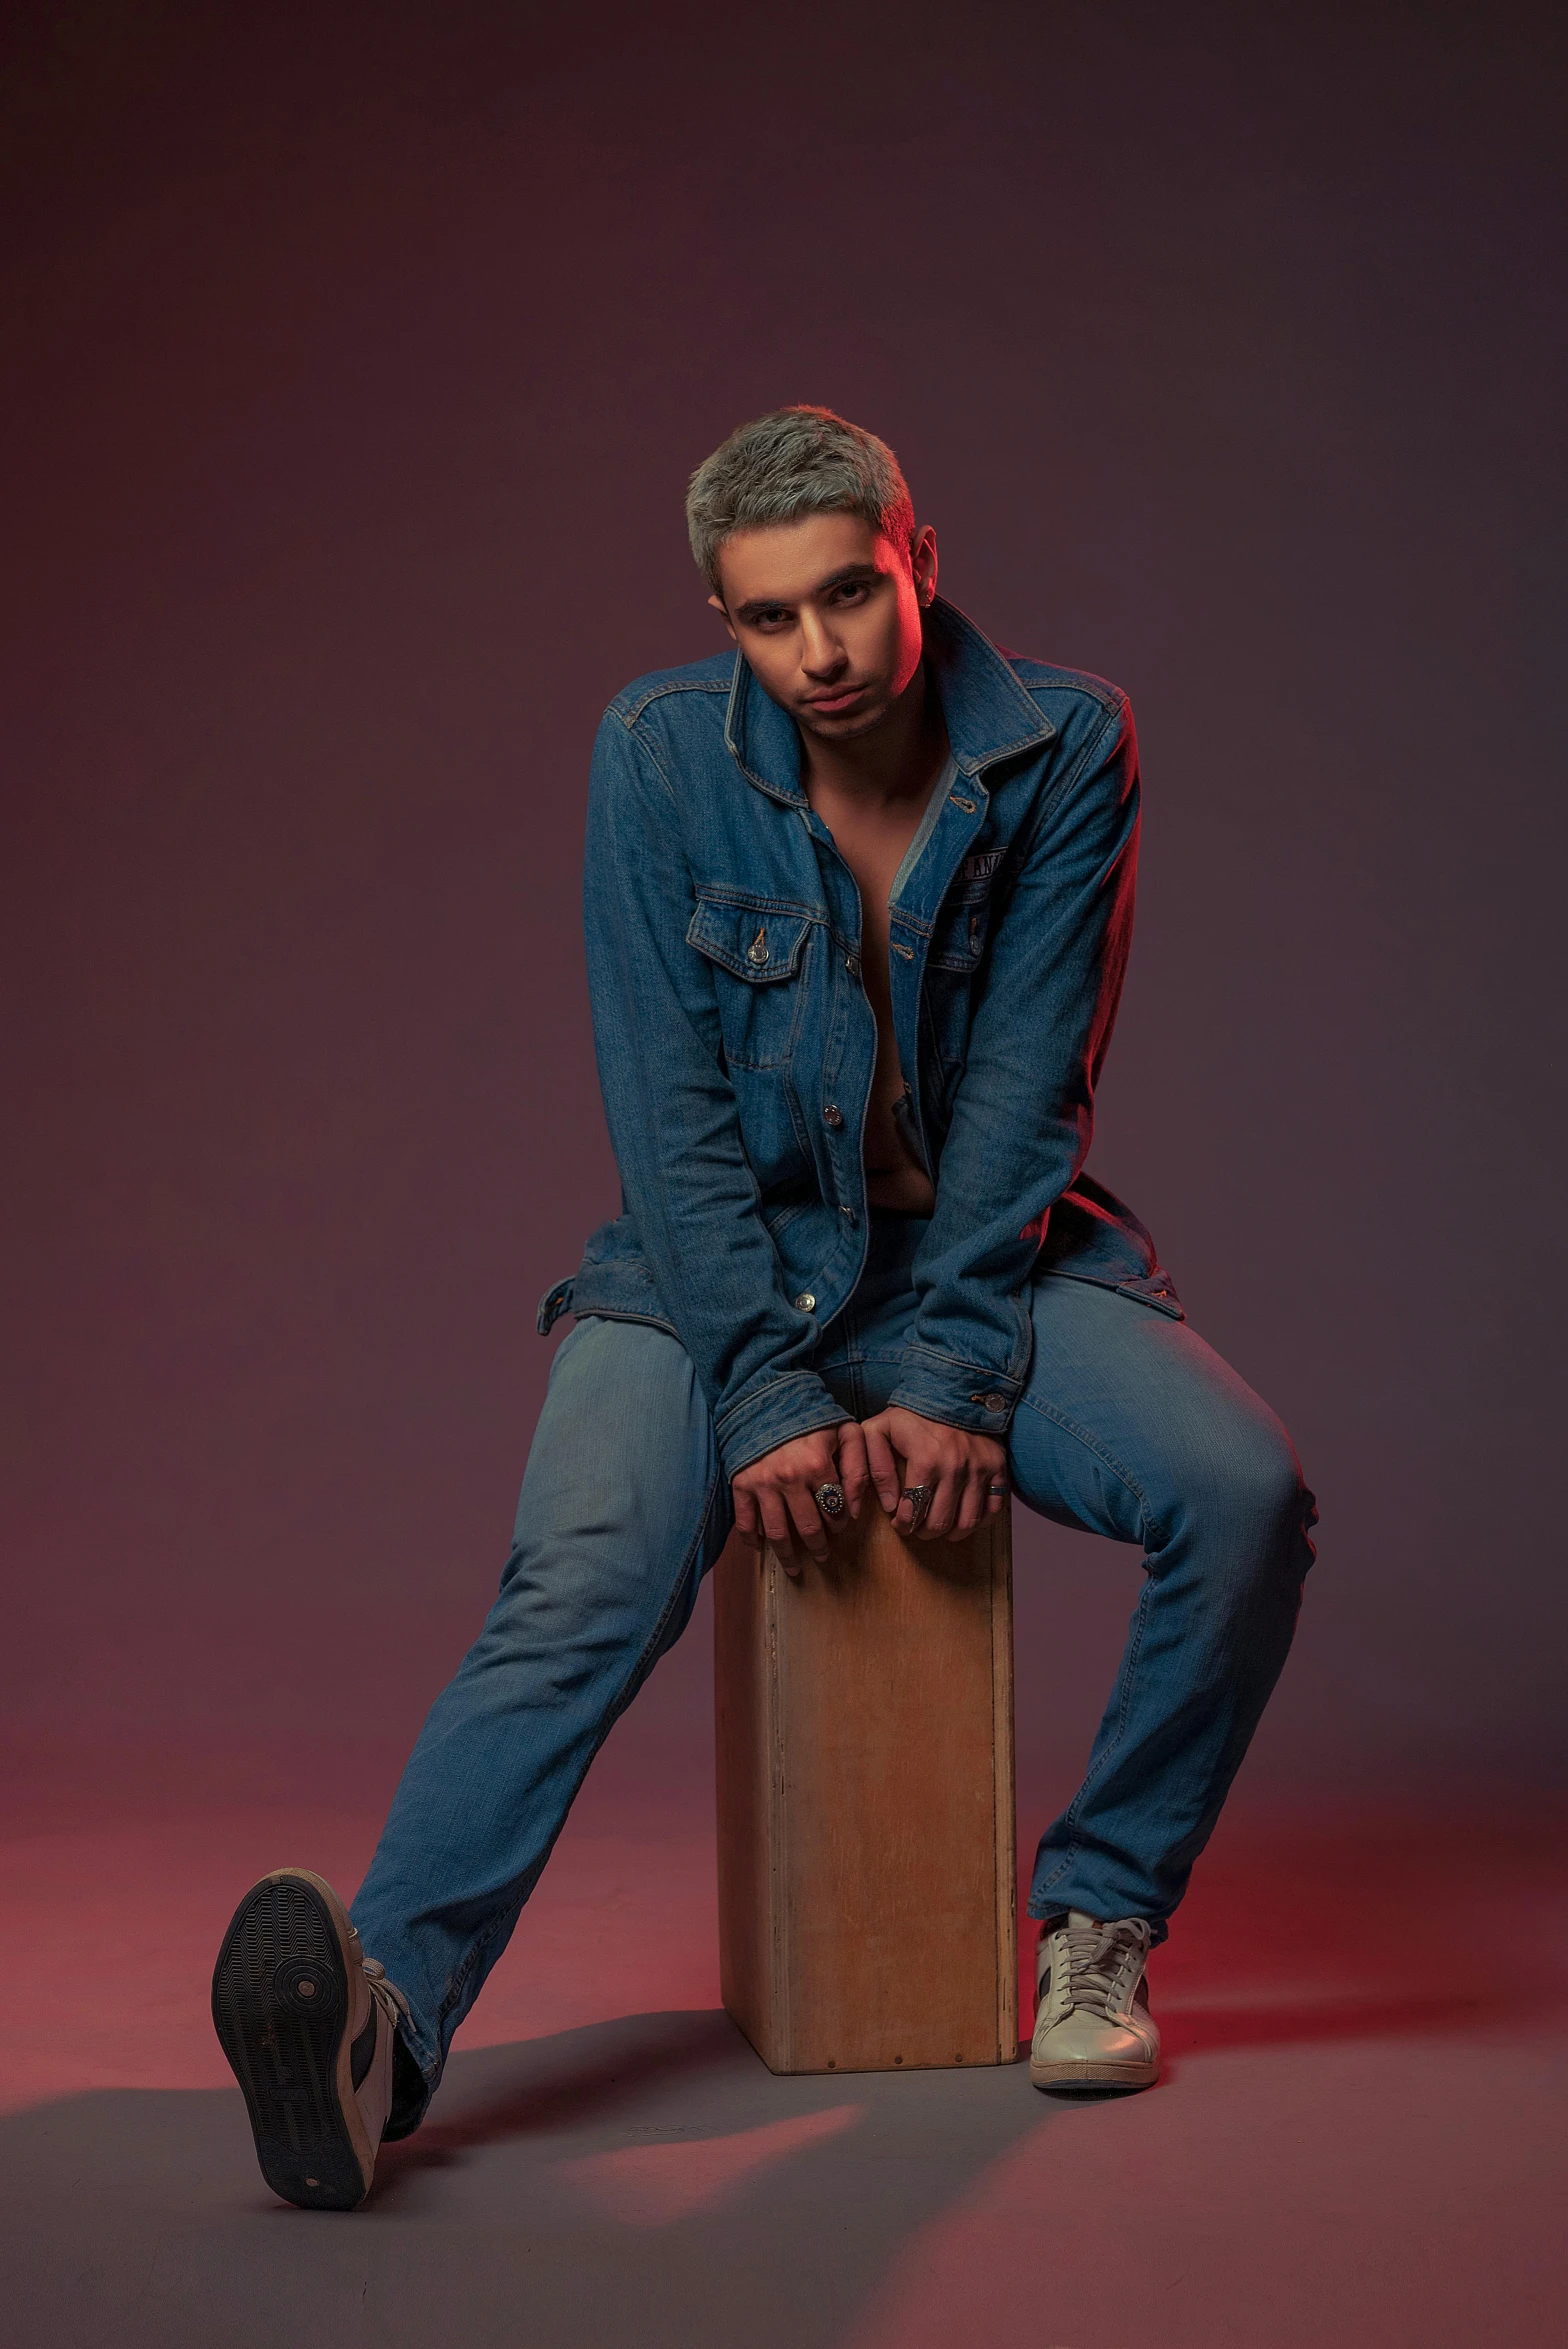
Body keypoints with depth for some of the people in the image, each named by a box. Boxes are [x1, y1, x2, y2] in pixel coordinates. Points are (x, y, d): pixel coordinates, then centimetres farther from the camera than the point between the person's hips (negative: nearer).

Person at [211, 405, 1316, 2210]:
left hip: (990, 1251, 1)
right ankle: (382, 2022, -41)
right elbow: (669, 1105, -12)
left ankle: (1098, 1922, -5)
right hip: (728, 1260, -1)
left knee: (1243, 1490, -25)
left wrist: (953, 1380, -19)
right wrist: (770, 1396, -20)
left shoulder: (1063, 747, -8)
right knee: (580, 1585, -28)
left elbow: (1027, 1089, -10)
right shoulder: (660, 754, -9)